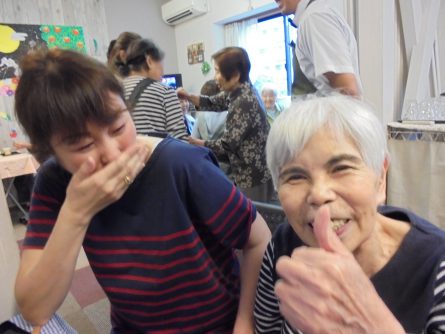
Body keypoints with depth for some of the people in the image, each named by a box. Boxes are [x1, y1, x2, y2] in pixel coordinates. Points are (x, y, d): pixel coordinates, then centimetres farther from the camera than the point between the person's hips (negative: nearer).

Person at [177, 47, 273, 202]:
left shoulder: (245, 101, -26)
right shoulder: (238, 91, 3)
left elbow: (228, 144, -23)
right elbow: (214, 102, 14)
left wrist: (196, 142, -12)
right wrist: (187, 96, -2)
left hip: (254, 174, -9)